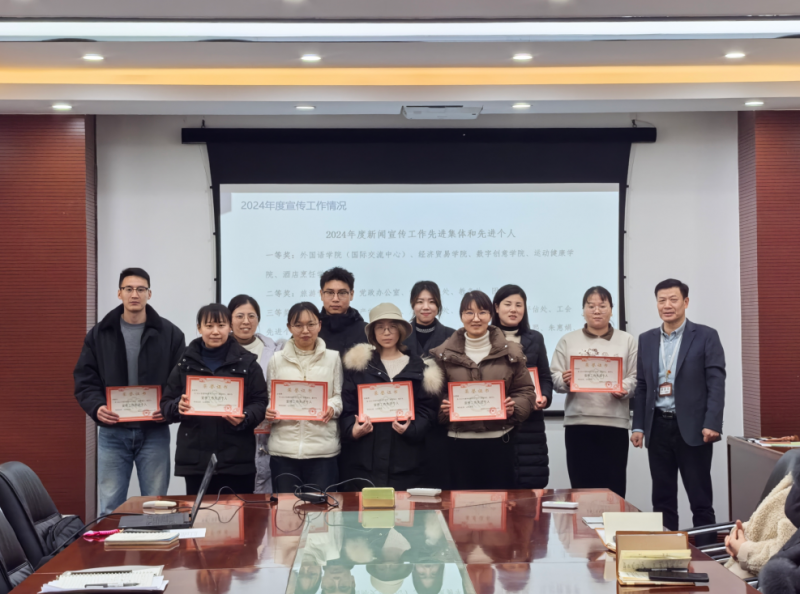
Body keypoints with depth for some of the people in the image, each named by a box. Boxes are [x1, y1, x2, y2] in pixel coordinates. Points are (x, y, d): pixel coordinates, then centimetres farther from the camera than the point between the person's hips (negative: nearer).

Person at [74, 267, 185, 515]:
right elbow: (84, 380, 4)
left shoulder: (170, 334, 3)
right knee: (109, 508, 3)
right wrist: (96, 408, -14)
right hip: (112, 432, 1)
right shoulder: (99, 334, 6)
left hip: (154, 432, -1)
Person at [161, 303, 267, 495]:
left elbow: (260, 403, 2)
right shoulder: (185, 363, 10)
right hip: (195, 459, 1)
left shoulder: (247, 363, 5)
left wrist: (244, 418, -17)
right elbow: (166, 405, 10)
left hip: (236, 459, -1)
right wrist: (178, 407, -12)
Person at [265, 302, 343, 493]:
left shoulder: (332, 358, 9)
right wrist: (269, 413, -9)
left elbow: (339, 396, 8)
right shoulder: (277, 360, 12)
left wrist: (333, 407, -13)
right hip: (284, 449, 1)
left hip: (323, 449, -1)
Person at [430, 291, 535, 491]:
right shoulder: (444, 354, 5)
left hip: (499, 442, 0)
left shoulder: (510, 352, 5)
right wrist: (442, 408, -12)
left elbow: (526, 391, 8)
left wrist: (514, 407, -11)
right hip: (458, 442, 0)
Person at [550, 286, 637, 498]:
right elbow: (554, 377, 7)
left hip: (614, 423, 0)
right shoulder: (568, 341, 13)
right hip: (578, 421, 1)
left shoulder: (627, 341, 12)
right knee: (581, 487, -1)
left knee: (613, 487, -4)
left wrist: (624, 389, -15)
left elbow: (635, 377, 6)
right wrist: (565, 381, -15)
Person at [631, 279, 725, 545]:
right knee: (662, 499, 9)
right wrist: (638, 426, 6)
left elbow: (716, 382, -7)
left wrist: (712, 424, -16)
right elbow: (642, 385, 13)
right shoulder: (646, 340, 11)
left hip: (693, 429, -4)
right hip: (658, 427, 4)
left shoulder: (706, 336, -2)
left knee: (701, 499, 0)